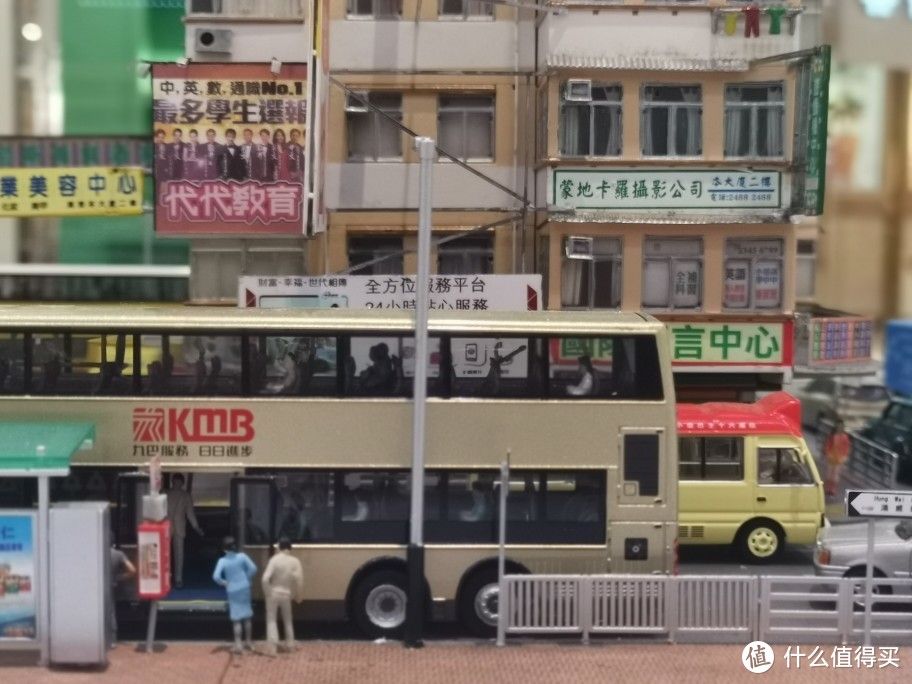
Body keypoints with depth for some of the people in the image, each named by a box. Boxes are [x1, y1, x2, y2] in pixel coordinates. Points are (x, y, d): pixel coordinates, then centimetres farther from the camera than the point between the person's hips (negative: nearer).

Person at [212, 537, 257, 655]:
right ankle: (249, 642, 24)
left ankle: (238, 645, 1)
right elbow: (253, 568, -11)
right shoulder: (242, 556, -7)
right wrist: (247, 578, 6)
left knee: (236, 618, 3)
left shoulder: (222, 561, -11)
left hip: (232, 591, -2)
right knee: (247, 616, 15)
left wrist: (224, 583, -1)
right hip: (244, 588, 2)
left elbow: (216, 576, -20)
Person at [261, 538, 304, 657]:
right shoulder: (295, 561, -8)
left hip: (273, 594, -2)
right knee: (288, 620, 20)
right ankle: (290, 645, 25)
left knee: (271, 620, 5)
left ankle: (272, 646, -9)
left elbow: (266, 578, -22)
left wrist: (266, 592, -8)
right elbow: (299, 579, -13)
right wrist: (299, 595, -1)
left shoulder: (274, 559, -15)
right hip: (286, 595, 2)